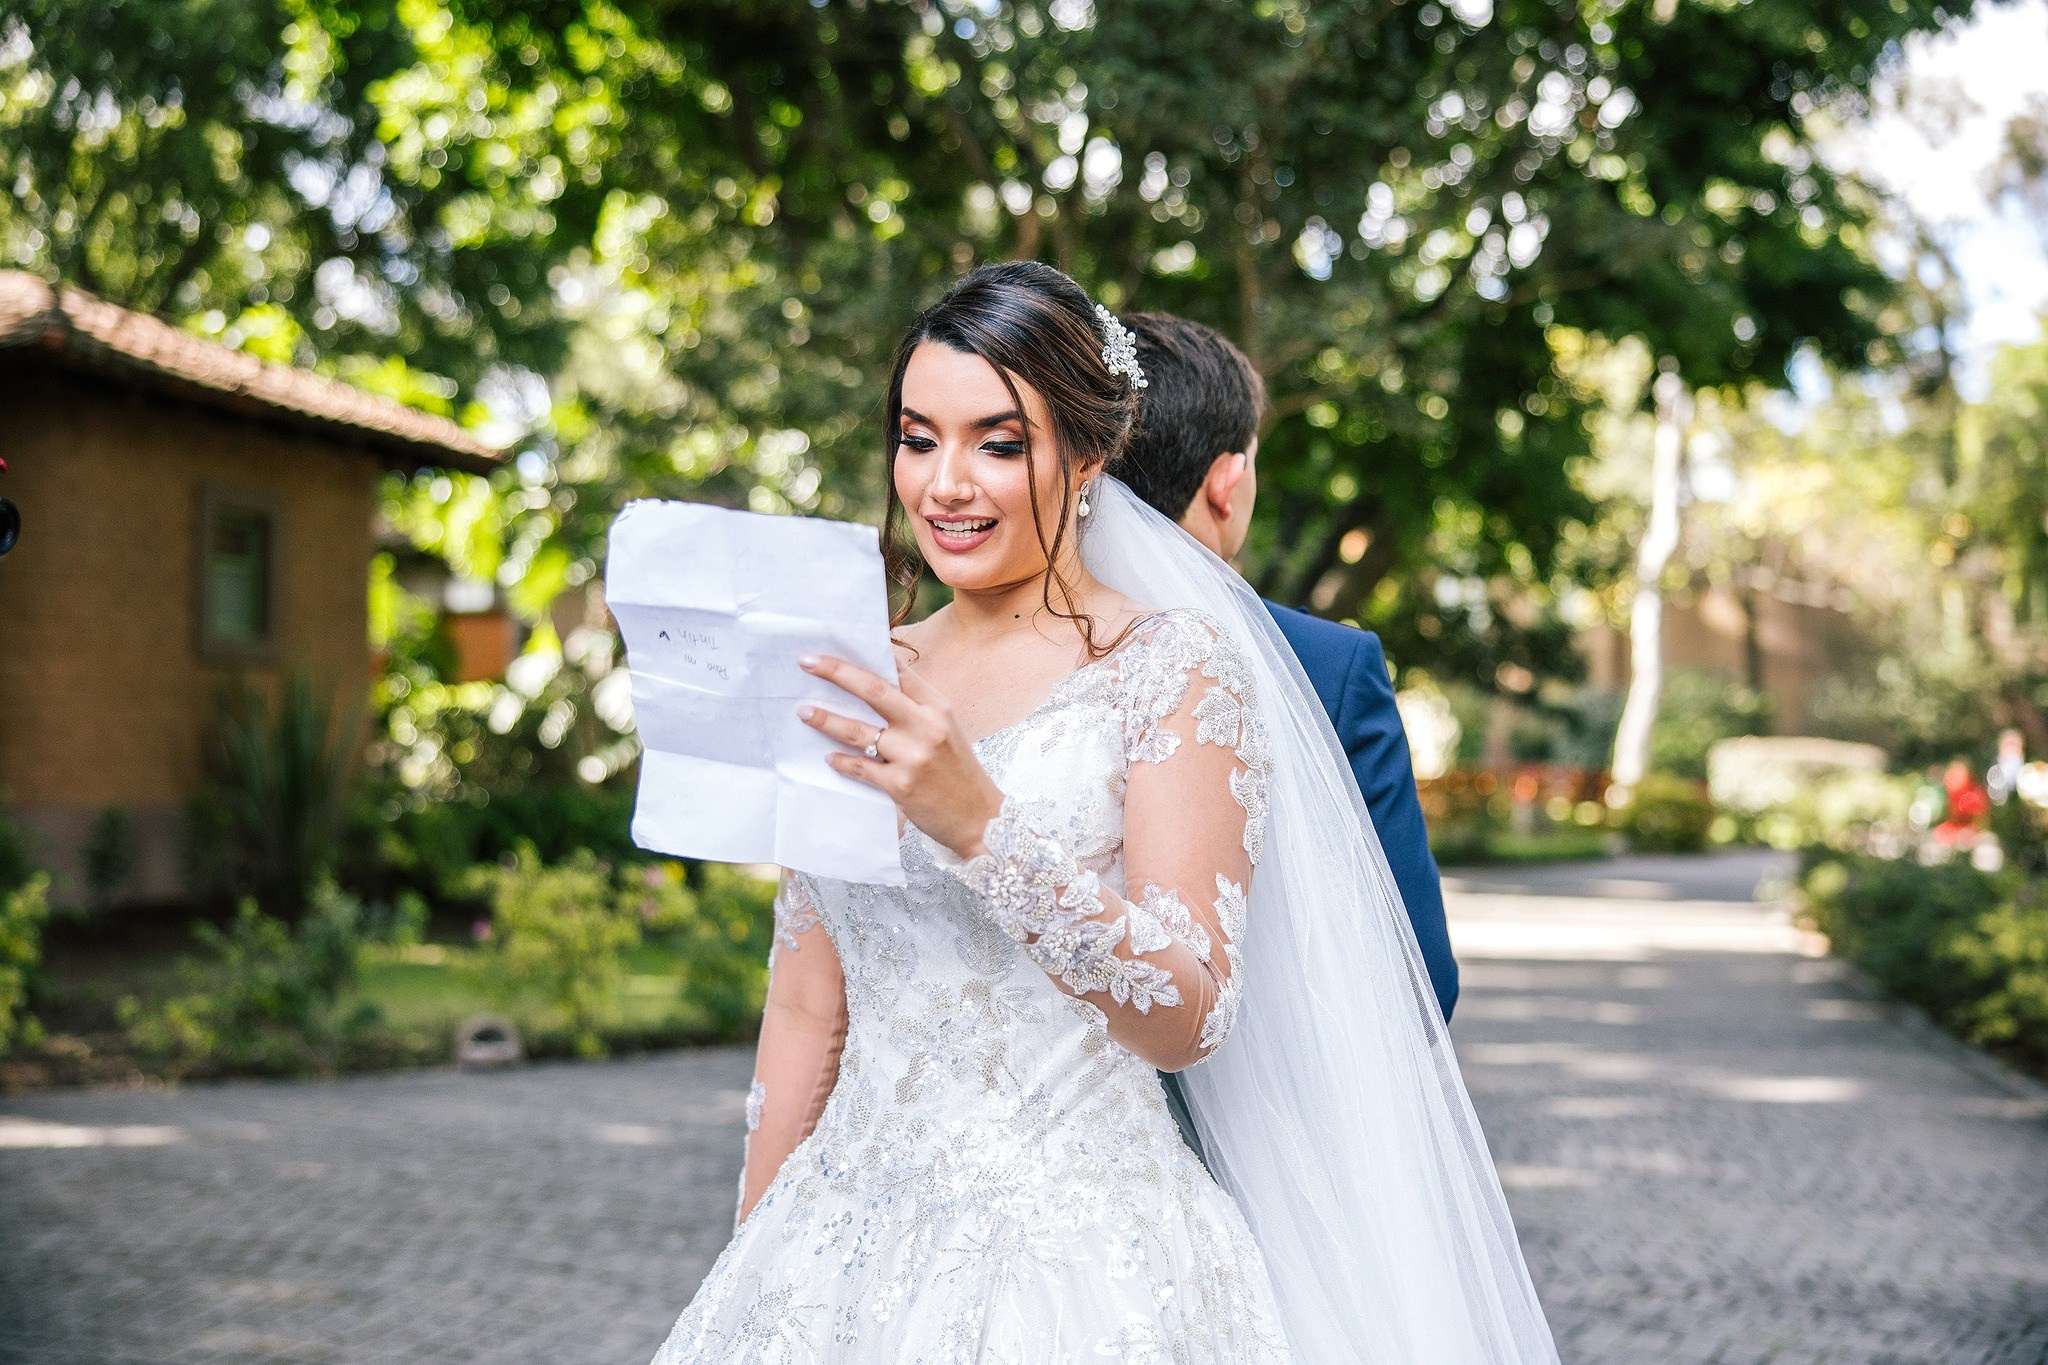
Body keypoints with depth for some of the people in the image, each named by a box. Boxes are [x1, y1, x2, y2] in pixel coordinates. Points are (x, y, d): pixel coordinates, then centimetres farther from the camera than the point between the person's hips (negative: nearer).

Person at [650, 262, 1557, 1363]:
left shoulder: (1174, 666, -7)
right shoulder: (863, 687, 7)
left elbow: (1188, 1013, -16)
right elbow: (806, 1011, 10)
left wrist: (980, 824, -26)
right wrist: (751, 1265, 10)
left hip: (1080, 1261, -4)